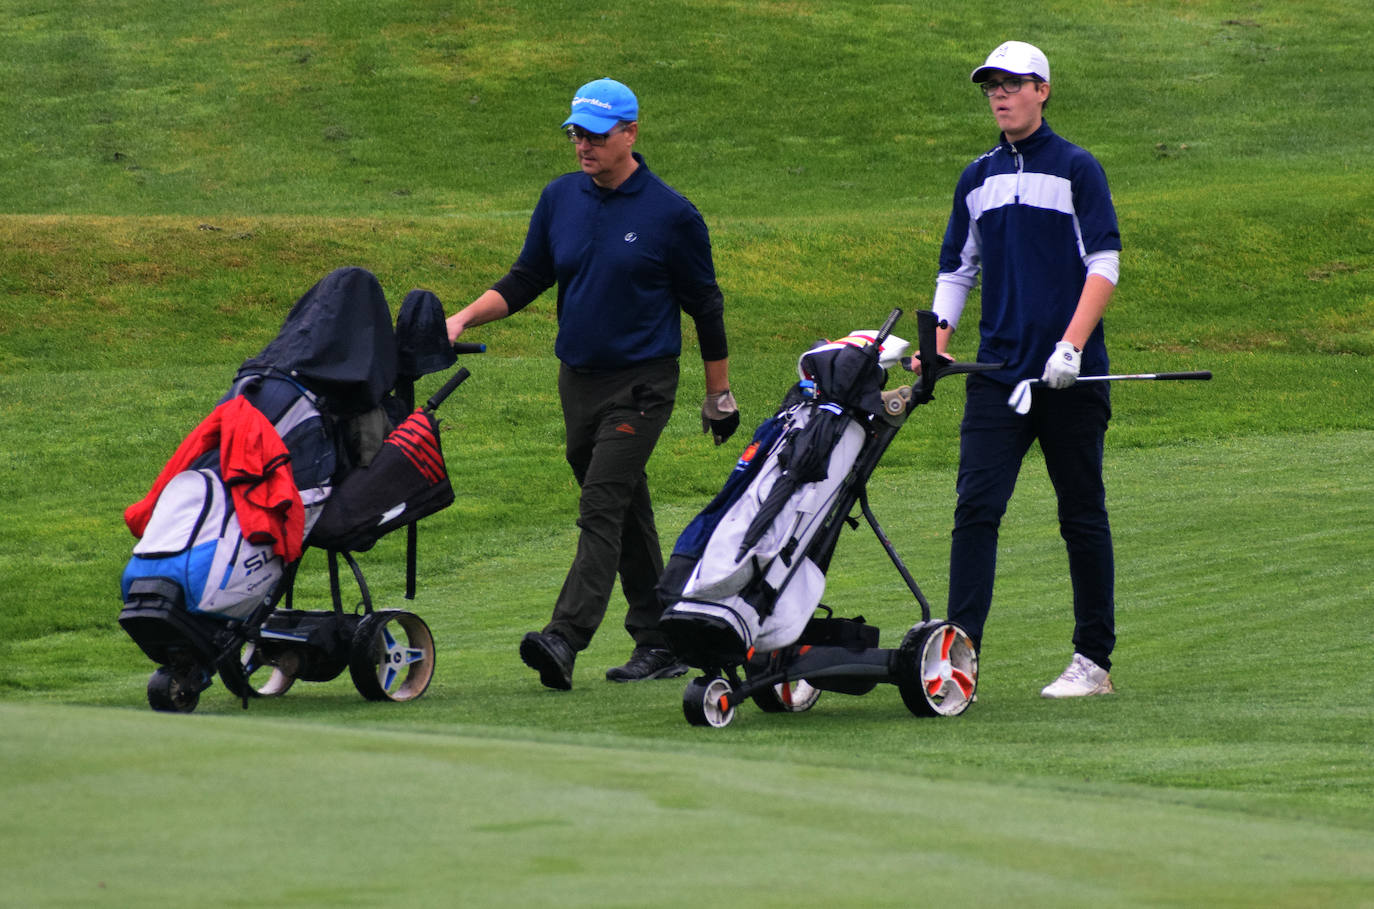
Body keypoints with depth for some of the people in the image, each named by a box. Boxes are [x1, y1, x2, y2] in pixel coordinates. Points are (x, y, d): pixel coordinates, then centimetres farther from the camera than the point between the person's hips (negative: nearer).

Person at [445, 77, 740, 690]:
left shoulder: (670, 214, -7)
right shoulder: (560, 199, 6)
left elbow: (705, 307, 1)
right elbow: (526, 279, 13)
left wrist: (719, 396, 4)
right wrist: (463, 319, -3)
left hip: (641, 384, -6)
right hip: (578, 380, 6)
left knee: (602, 507, -16)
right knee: (627, 515, 11)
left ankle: (564, 640, -26)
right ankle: (659, 644, 18)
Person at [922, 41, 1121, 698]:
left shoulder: (1077, 169, -1)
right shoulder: (977, 178, 14)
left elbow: (1104, 263, -7)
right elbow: (956, 268, 18)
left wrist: (1072, 345, -18)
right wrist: (937, 343, 3)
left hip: (1071, 378, -4)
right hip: (998, 371, 4)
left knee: (1082, 518, 4)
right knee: (975, 509, -7)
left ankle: (1093, 661, 11)